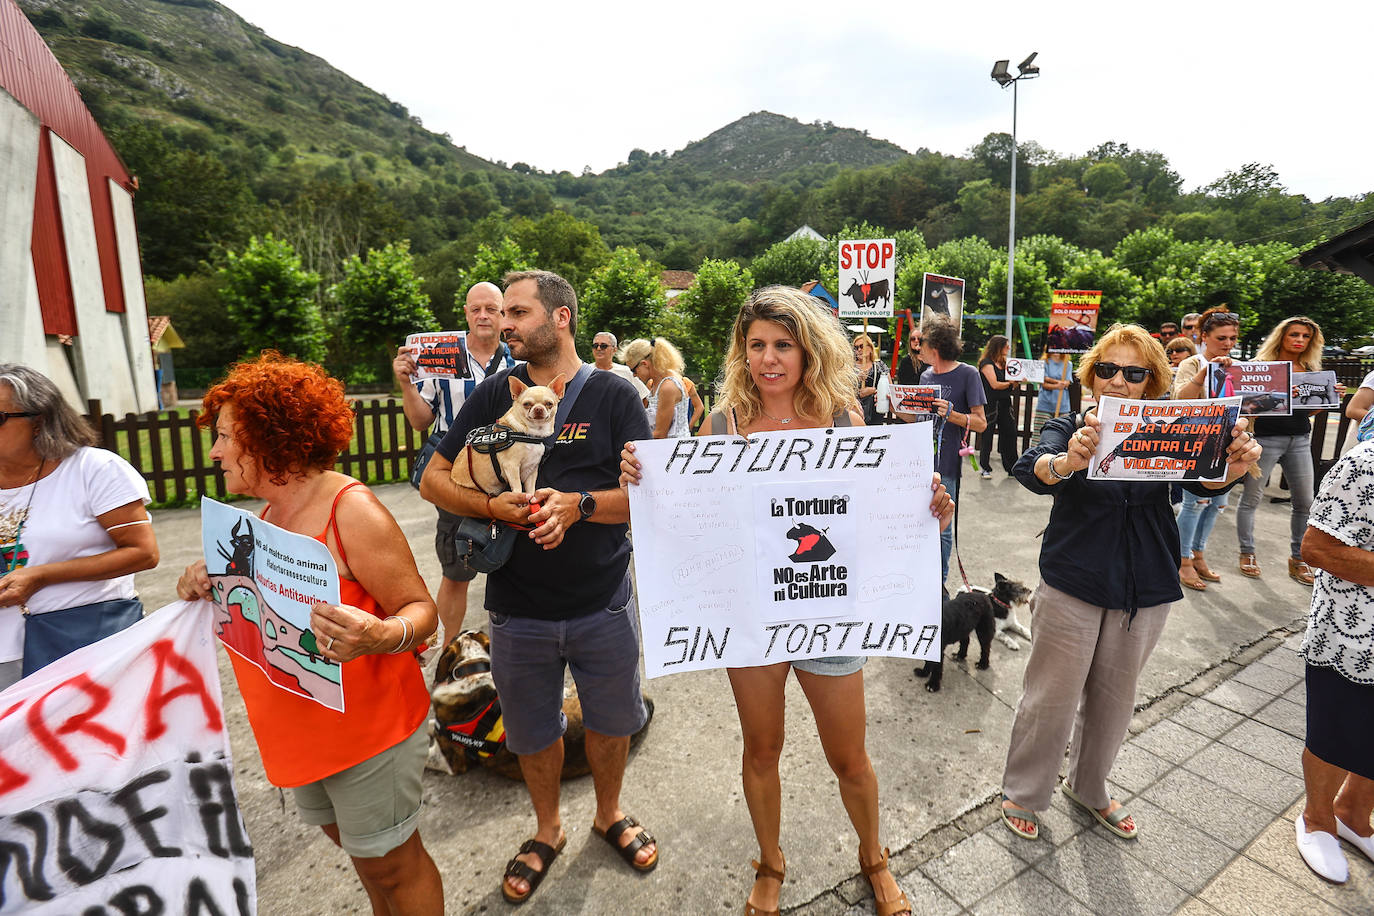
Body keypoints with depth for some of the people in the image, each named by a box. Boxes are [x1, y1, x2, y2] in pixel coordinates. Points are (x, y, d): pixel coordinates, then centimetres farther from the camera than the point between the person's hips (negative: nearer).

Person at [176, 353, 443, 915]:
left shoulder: (352, 511, -23)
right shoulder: (273, 514, 4)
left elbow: (420, 610, -23)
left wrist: (380, 636, -43)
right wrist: (210, 587, -4)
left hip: (369, 729, -8)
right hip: (301, 733, 9)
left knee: (390, 863, 10)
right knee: (353, 843, 26)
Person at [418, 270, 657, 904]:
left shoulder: (613, 396, -5)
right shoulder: (495, 394, 1)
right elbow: (433, 480, 2)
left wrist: (579, 504, -26)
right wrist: (494, 506, -17)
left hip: (603, 604, -1)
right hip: (518, 608, 2)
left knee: (612, 720, 19)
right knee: (533, 731, 20)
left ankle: (610, 814, 49)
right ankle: (547, 830, 48)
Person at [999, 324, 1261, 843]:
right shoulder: (1069, 429, -7)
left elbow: (1201, 480, -16)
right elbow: (1031, 470, -27)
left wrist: (1230, 467, -39)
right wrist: (1066, 463, -50)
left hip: (1145, 593, 4)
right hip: (1072, 589, -3)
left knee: (1113, 698, 20)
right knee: (1051, 698, 5)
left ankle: (1089, 788, 43)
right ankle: (1022, 793, 27)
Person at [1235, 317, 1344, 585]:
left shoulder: (1311, 370, 11)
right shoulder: (1263, 366, -5)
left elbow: (1310, 409, 18)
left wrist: (1331, 395, 0)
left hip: (1300, 440, 5)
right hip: (1266, 438, -5)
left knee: (1304, 502, 7)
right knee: (1251, 498, 1)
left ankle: (1298, 558, 21)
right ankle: (1247, 553, 15)